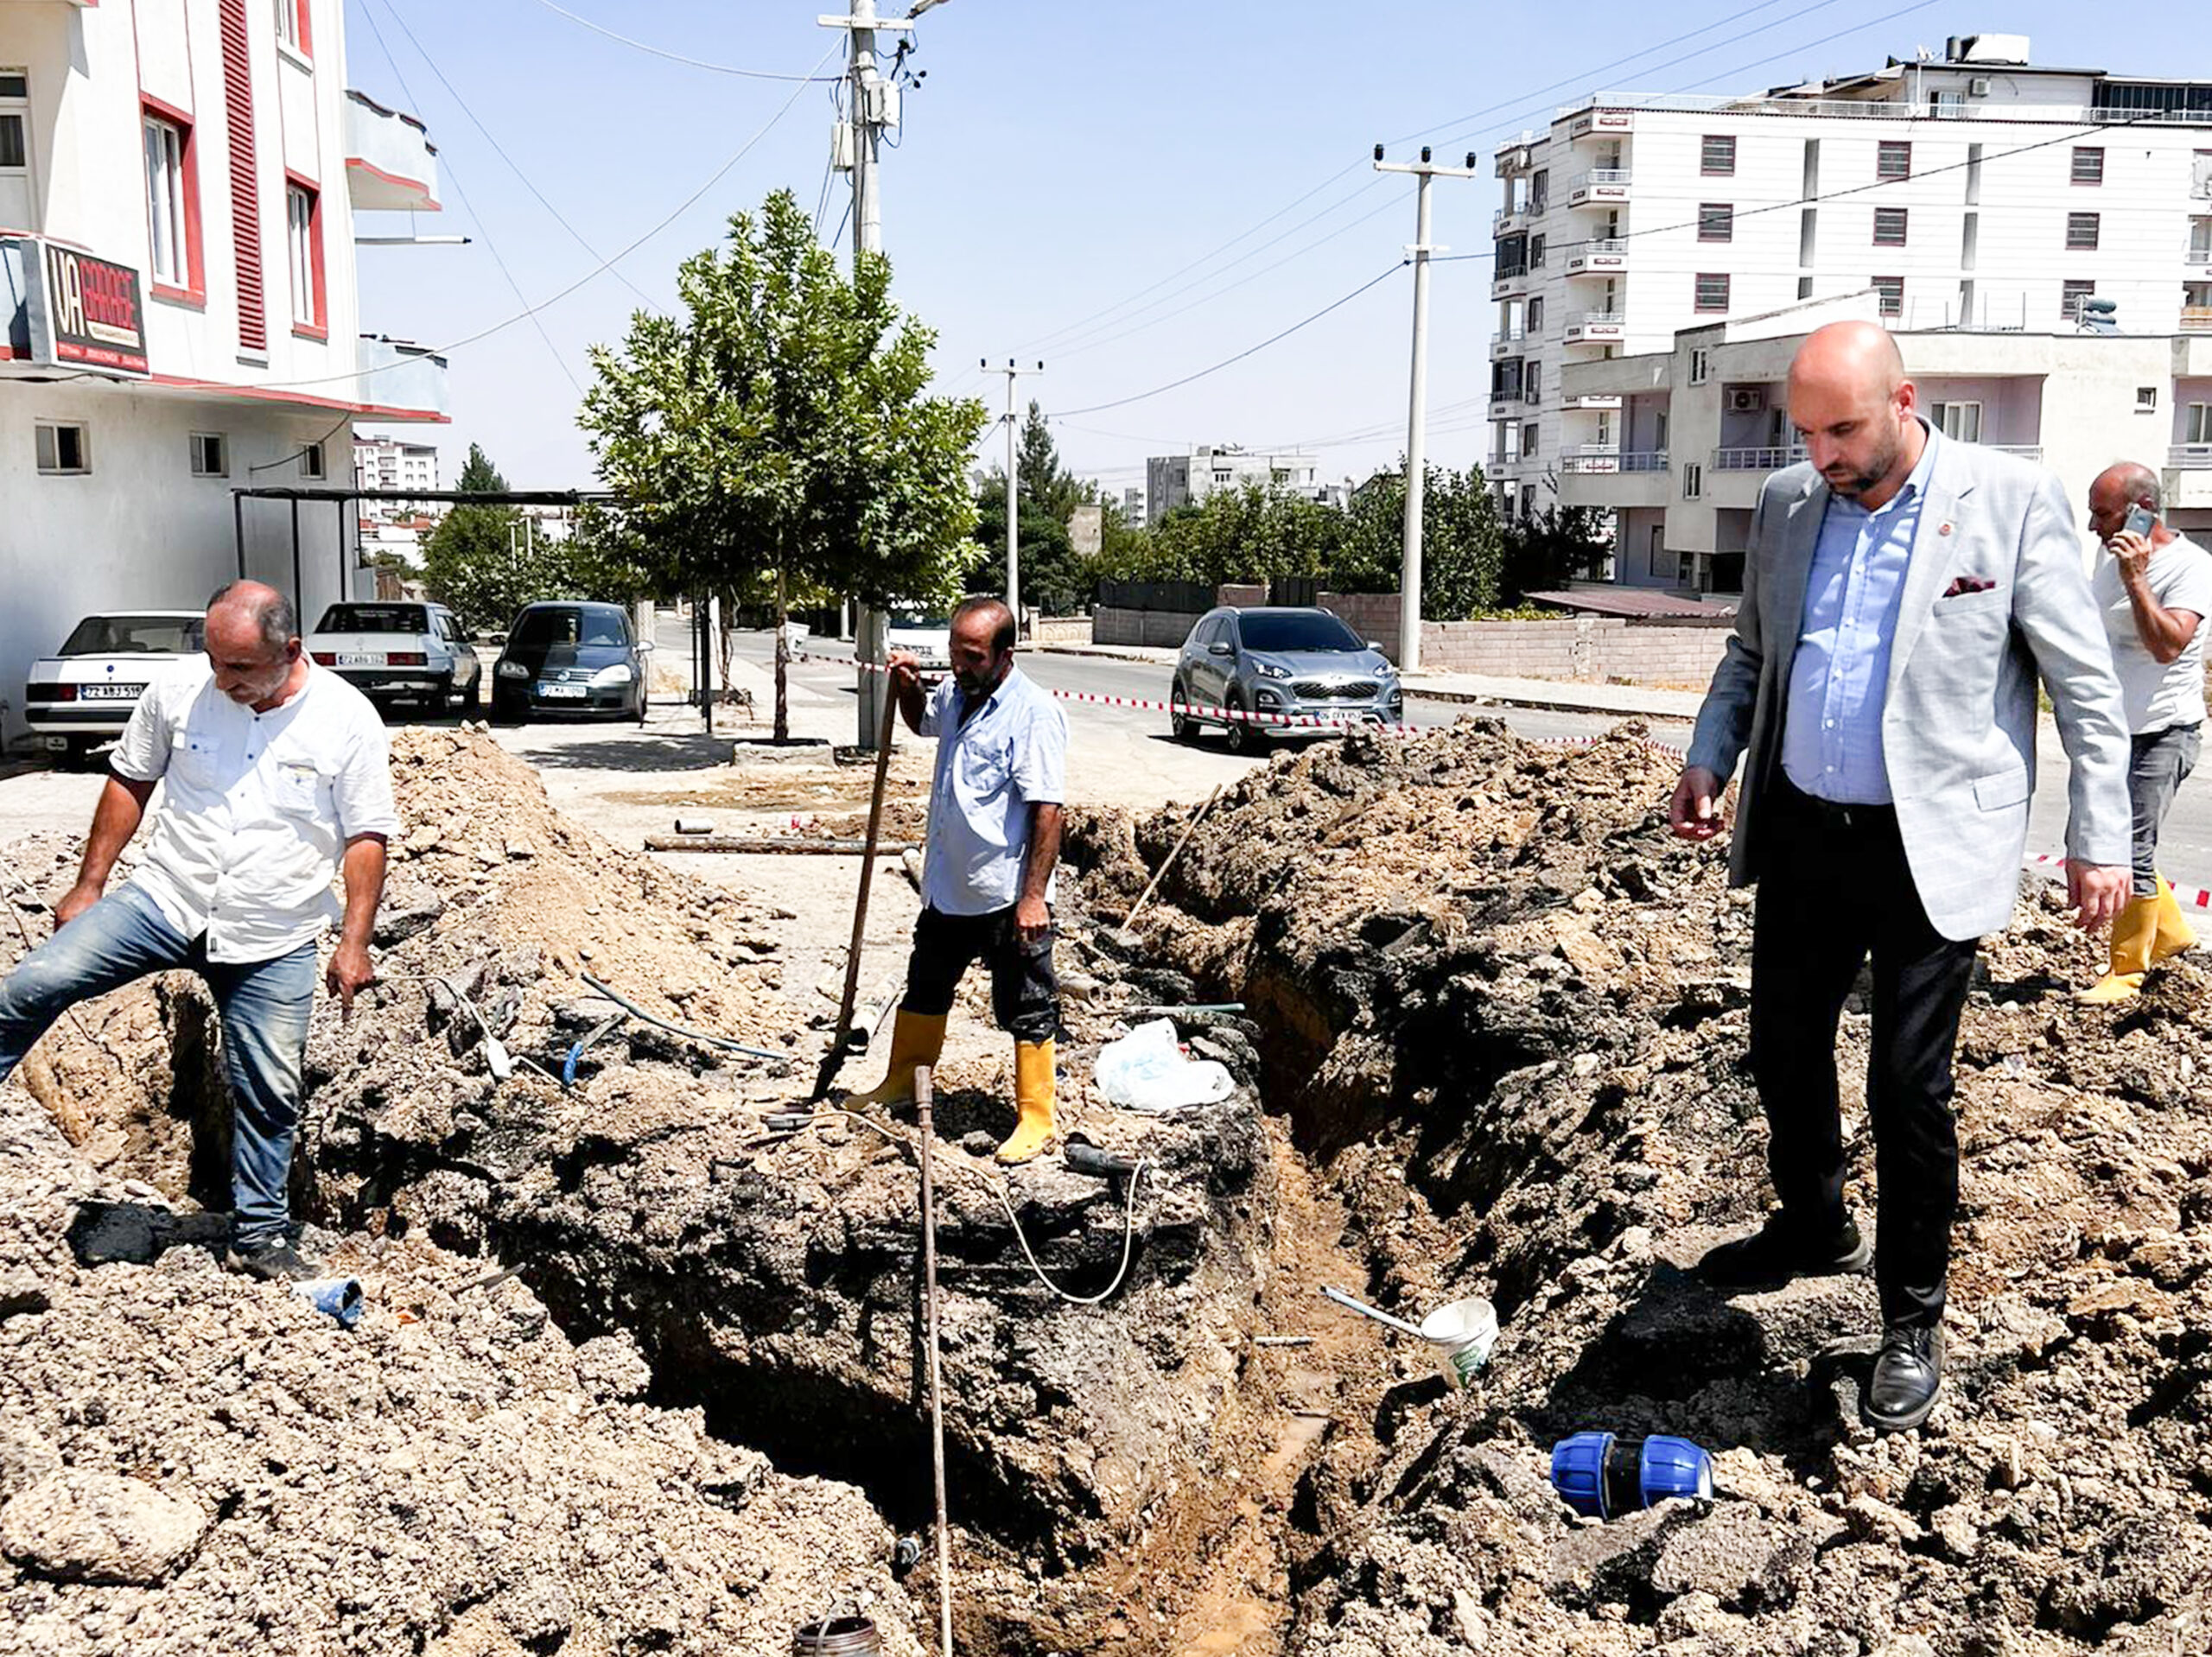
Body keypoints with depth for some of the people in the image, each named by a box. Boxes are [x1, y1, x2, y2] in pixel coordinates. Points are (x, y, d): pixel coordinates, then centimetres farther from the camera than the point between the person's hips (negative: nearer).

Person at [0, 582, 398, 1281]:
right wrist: (89, 885, 7)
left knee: (270, 1093, 5)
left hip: (273, 942, -1)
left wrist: (355, 942, -10)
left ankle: (261, 1236, 22)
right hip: (163, 902, 1)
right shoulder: (177, 690, -5)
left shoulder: (347, 719, -10)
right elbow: (129, 783, 8)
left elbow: (367, 836, -6)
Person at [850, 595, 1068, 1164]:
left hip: (1008, 898, -8)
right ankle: (904, 1079, 42)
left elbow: (1048, 811, -22)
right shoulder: (955, 694, 6)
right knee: (926, 987, 23)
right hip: (948, 886, 8)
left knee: (1026, 1009, 4)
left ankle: (1037, 1120, 14)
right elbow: (921, 721, 31)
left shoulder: (1033, 713, -19)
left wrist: (1033, 896, -24)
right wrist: (907, 686, 9)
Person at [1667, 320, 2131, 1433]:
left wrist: (2099, 841, -8)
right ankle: (1813, 1228, 42)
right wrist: (1710, 757, 3)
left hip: (1929, 848, -5)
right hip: (1800, 833, 5)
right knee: (1784, 1050, 17)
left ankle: (1912, 1319, 19)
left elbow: (2085, 684, -5)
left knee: (1909, 1090, 0)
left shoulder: (2011, 501, -9)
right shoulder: (1787, 505, 5)